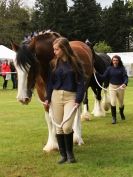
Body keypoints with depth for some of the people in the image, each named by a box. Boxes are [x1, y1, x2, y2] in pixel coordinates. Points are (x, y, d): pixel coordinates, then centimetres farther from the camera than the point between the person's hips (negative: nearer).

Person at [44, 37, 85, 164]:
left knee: (67, 126, -14)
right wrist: (48, 98, 0)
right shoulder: (54, 63, 6)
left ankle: (70, 153, 8)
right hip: (56, 96, 4)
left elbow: (80, 82, -5)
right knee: (58, 127, 5)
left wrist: (78, 100, -14)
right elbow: (50, 81, 9)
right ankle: (63, 155, 17)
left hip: (71, 97, -4)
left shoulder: (75, 63, -4)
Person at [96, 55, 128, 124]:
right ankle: (114, 118, 1)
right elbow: (104, 77, -3)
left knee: (121, 103, 15)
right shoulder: (109, 68, -2)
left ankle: (121, 113, 46)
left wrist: (125, 83, -35)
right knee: (113, 103, -11)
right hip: (112, 87, 0)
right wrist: (97, 74, -16)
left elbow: (125, 77, -15)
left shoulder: (122, 68, -7)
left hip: (120, 87, 0)